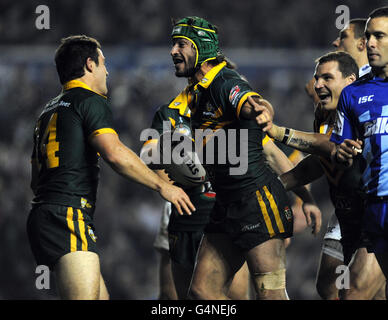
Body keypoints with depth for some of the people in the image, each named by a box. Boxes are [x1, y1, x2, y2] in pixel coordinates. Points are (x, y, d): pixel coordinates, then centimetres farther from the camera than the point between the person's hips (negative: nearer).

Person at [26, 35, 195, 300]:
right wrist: (162, 186, -10)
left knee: (100, 297, 12)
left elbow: (36, 181, 27)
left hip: (43, 216, 10)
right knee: (84, 297, -21)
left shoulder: (50, 110, 25)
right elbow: (115, 154, -17)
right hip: (69, 216, -10)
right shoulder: (89, 101, -3)